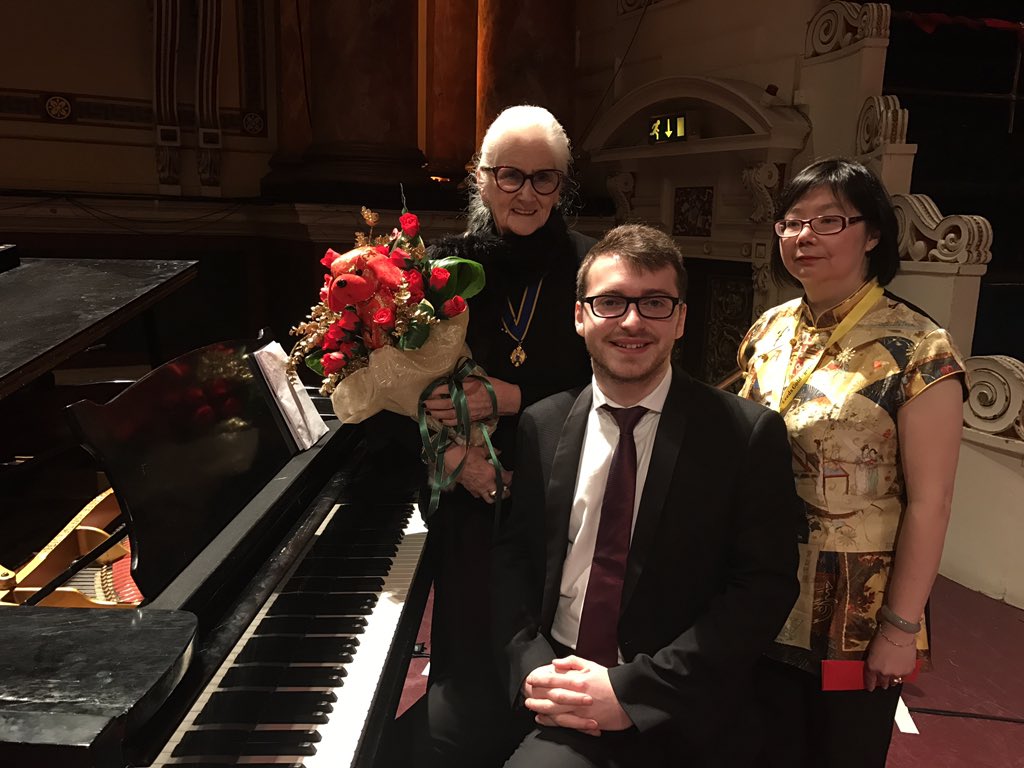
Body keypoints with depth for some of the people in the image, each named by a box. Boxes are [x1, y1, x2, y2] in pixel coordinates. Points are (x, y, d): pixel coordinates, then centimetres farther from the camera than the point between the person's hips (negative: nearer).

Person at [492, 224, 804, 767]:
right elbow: (510, 552, 7)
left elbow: (766, 587, -9)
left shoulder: (749, 434, -8)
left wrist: (630, 688, -16)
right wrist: (529, 666, -10)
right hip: (553, 694, 4)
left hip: (673, 721, -4)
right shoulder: (540, 425, 2)